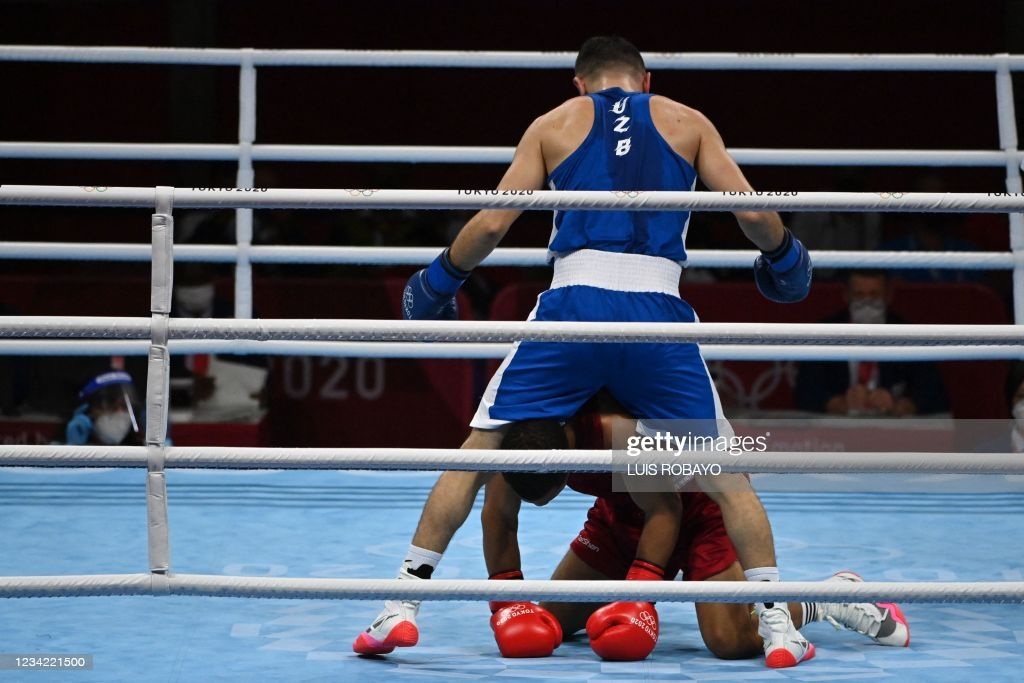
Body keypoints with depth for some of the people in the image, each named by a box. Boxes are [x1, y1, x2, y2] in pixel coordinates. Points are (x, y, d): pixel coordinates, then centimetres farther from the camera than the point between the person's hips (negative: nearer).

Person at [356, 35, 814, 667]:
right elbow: (755, 214, 7)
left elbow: (493, 221, 8)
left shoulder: (553, 125, 17)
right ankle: (777, 625, 9)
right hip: (659, 311, 0)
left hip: (575, 306, 0)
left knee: (476, 454, 11)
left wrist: (440, 280, 24)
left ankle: (403, 604, 5)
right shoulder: (689, 123, 17)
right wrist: (781, 258, 28)